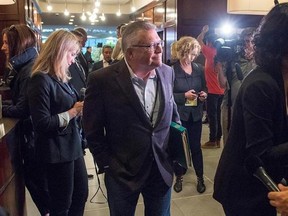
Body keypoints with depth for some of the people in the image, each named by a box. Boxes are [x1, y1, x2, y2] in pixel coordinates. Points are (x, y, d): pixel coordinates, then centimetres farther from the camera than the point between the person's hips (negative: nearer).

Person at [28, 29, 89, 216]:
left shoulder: (61, 78, 10)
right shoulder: (41, 80, -18)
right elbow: (42, 124, -24)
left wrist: (80, 107, -4)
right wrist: (72, 112, -17)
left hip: (72, 146, 9)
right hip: (56, 151, -9)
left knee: (81, 194, 20)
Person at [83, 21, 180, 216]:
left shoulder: (167, 72, -3)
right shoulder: (103, 80, -16)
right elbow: (93, 131, -8)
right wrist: (107, 165, -8)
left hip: (162, 170, 4)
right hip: (122, 174, -3)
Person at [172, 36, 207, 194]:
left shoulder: (199, 69, 4)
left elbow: (204, 88, 13)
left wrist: (204, 94, -8)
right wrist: (184, 96, -23)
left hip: (195, 114, 3)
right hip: (178, 114, -3)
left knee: (196, 146, 11)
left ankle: (200, 178, 26)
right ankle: (179, 177, 28)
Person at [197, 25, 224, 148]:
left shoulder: (211, 53, -12)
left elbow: (198, 41, -2)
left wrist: (204, 32, 12)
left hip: (213, 91, -8)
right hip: (221, 90, 8)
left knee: (212, 116, -2)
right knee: (218, 115, 12)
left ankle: (212, 141, 4)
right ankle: (218, 139, 18)